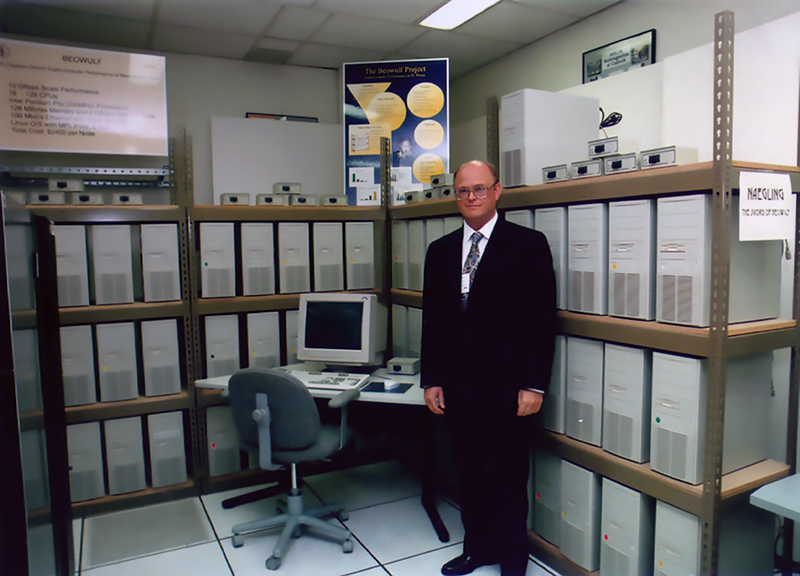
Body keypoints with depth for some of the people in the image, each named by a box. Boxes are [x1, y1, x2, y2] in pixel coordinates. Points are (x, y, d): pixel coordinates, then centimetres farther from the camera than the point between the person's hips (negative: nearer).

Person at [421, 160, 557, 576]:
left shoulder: (528, 245, -4)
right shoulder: (440, 251, 9)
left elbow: (542, 319, -7)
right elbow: (432, 319, 10)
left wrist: (534, 385, -10)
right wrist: (431, 380, 7)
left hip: (506, 388, -4)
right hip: (457, 386, 4)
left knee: (509, 479, 9)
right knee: (469, 474, 16)